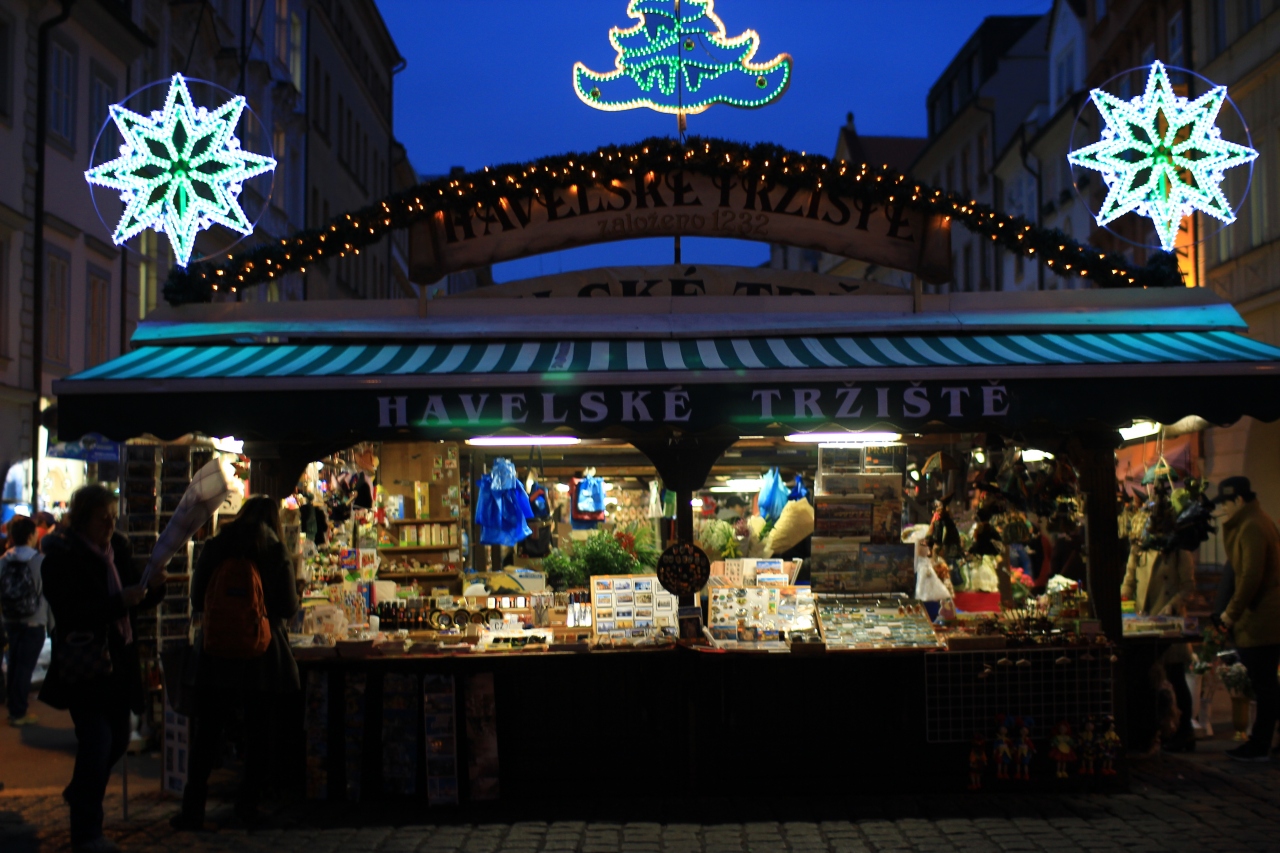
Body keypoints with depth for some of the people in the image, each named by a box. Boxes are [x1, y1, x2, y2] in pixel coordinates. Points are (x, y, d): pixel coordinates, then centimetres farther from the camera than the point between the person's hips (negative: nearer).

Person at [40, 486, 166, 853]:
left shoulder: (117, 549, 7)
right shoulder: (61, 557, -13)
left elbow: (137, 601, 15)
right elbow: (70, 614, -22)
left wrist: (152, 587, -7)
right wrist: (121, 601, -30)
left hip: (119, 662, 7)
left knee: (118, 738, 16)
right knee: (97, 742, -9)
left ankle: (78, 794, 42)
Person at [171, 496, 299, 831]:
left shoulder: (214, 548, 2)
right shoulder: (277, 553, -3)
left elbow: (197, 600, 5)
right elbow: (289, 607, -3)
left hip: (218, 652, 1)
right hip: (263, 653, -1)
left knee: (206, 734, 6)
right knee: (258, 734, 9)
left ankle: (193, 809, 5)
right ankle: (248, 806, 12)